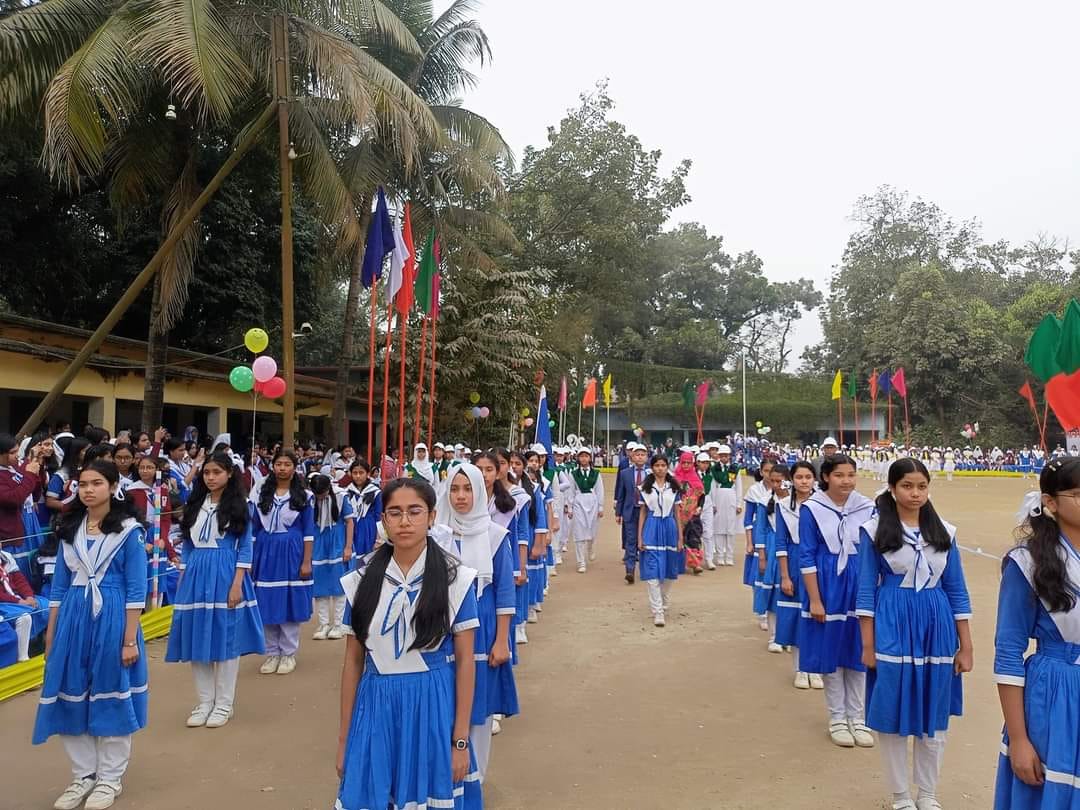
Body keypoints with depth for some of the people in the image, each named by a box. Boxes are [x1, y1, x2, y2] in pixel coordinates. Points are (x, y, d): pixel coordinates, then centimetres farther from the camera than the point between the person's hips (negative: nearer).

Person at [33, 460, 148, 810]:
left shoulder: (129, 529, -7)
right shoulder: (69, 527, 7)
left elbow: (135, 589, -8)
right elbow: (60, 584, 12)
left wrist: (130, 639, -12)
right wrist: (51, 634, 10)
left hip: (112, 618, -5)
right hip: (73, 618, 5)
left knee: (111, 696, 4)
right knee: (72, 697, 9)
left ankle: (109, 779, 20)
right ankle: (83, 776, 25)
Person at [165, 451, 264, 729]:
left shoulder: (238, 505, -1)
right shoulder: (194, 504, 10)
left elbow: (245, 548, -4)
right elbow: (187, 545, 13)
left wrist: (237, 584, -12)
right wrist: (182, 581, 8)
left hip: (225, 575, -4)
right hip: (195, 576, 4)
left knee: (225, 638, 2)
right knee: (197, 639, 7)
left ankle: (223, 704, 13)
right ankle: (204, 702, 19)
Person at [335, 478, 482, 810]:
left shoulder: (455, 578, -6)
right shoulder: (364, 579, 0)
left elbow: (465, 660, -4)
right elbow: (353, 661, 5)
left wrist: (461, 741, -6)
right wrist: (344, 738, 6)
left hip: (434, 707, -2)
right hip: (376, 709, 2)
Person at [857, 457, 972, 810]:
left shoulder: (944, 531, 3)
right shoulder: (874, 530, -5)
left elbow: (956, 590, 7)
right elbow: (867, 589, -4)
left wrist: (965, 646, 5)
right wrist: (868, 645, -7)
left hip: (937, 627, 3)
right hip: (892, 627, -3)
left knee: (935, 717, 12)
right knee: (893, 716, 5)